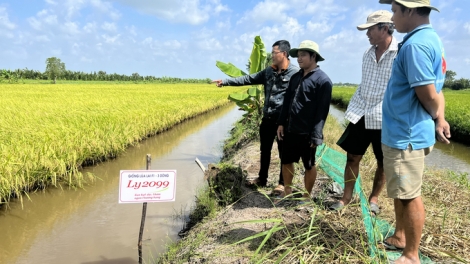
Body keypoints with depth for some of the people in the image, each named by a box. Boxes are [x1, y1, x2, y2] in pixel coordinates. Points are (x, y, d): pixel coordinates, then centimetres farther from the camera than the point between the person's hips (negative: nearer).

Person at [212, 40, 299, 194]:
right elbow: (248, 79, 10)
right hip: (267, 118, 7)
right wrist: (225, 82, 7)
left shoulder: (295, 73, -12)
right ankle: (262, 179, 34)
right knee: (265, 150, 17)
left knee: (284, 152, 8)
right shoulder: (269, 72, 8)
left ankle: (283, 183, 25)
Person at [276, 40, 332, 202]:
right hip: (290, 130, 7)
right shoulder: (295, 77, 12)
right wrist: (281, 123, 10)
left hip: (307, 133, -7)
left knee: (309, 165, 9)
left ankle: (307, 196, 25)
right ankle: (287, 191, 32)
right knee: (286, 161, 14)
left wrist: (315, 135, -17)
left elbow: (322, 110, -14)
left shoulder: (323, 80, -10)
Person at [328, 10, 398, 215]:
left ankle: (374, 198, 30)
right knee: (352, 156, 7)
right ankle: (346, 197, 22)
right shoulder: (368, 54, 10)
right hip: (361, 114, 5)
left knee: (383, 162, 10)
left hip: (385, 118, -5)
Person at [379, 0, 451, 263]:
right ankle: (399, 238, 39)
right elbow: (435, 91, 13)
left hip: (406, 135, -10)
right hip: (404, 132, 10)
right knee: (400, 192, 22)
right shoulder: (432, 39, 14)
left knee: (410, 196, 2)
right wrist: (439, 120, 2)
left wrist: (436, 118, 0)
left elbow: (429, 95, -19)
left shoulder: (415, 44, -20)